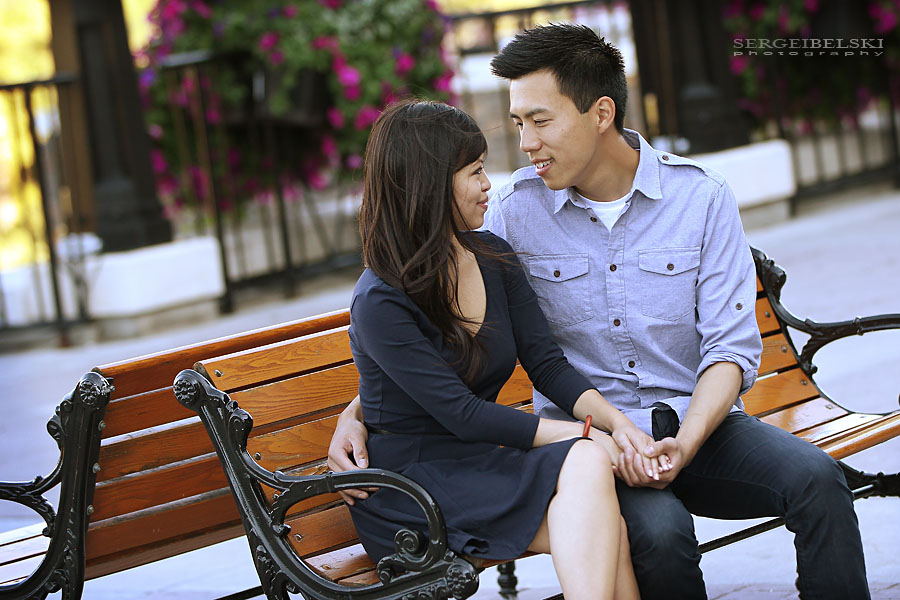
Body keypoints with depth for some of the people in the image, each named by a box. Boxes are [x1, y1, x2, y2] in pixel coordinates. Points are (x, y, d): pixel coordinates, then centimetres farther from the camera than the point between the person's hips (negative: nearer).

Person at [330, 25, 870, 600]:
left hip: (698, 422, 1)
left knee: (816, 477, -27)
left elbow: (731, 348, -4)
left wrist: (683, 446, -21)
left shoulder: (701, 196, -1)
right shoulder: (515, 211, 0)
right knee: (660, 531, -34)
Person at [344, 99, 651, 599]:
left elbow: (547, 364, 4)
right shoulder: (379, 304, -14)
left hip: (484, 462, 6)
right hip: (407, 479, -6)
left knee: (608, 534, -27)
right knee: (588, 464, -29)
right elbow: (461, 413, -18)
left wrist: (616, 421, -15)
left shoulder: (495, 258, 9)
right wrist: (585, 437, -20)